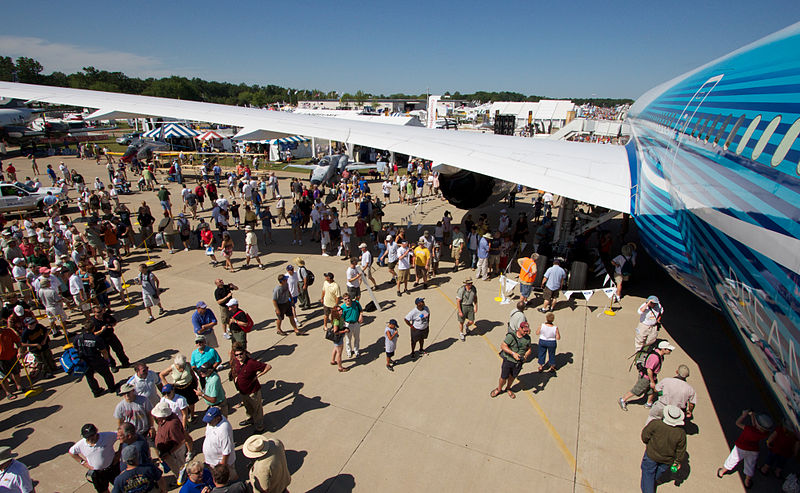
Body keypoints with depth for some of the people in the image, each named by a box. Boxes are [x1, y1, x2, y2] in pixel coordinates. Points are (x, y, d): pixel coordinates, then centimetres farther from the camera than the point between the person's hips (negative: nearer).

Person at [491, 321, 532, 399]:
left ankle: (508, 389, 48)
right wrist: (513, 353, -30)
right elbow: (503, 346, -21)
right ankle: (499, 389, 35)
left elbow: (529, 348, 8)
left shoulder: (527, 338, -5)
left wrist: (526, 356, -12)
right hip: (508, 360, -4)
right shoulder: (511, 336, -20)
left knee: (512, 377, 20)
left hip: (518, 362, 4)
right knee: (503, 377, 7)